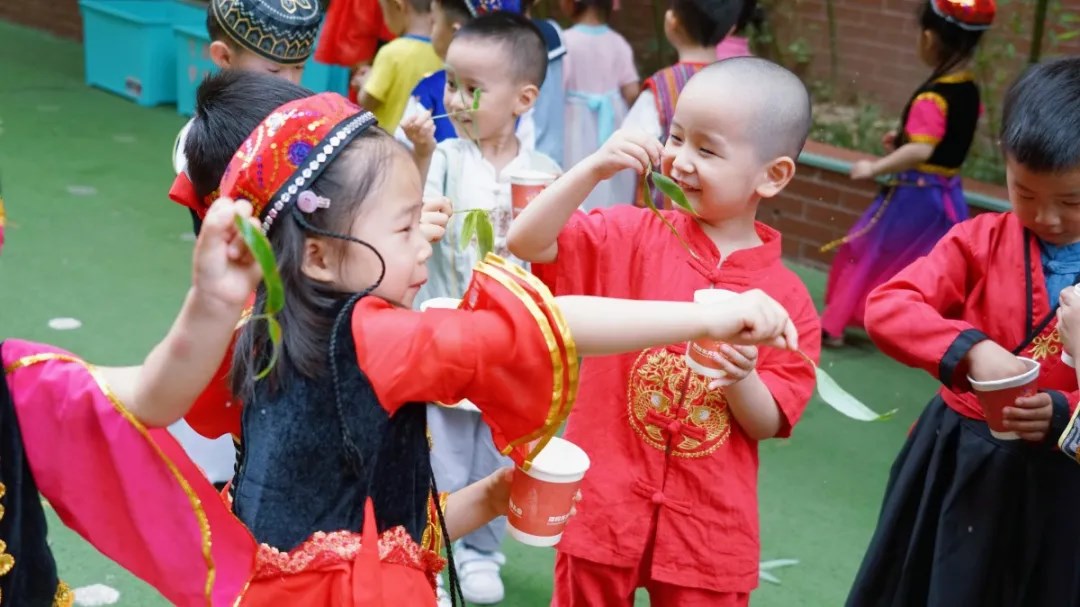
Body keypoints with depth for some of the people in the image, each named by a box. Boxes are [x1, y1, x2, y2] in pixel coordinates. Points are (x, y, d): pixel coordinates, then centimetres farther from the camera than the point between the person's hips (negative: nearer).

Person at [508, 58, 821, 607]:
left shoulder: (786, 298, -5)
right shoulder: (631, 237, -5)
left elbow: (769, 426, -1)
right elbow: (527, 242, -15)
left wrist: (742, 379, -22)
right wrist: (595, 168, -23)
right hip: (604, 507, 0)